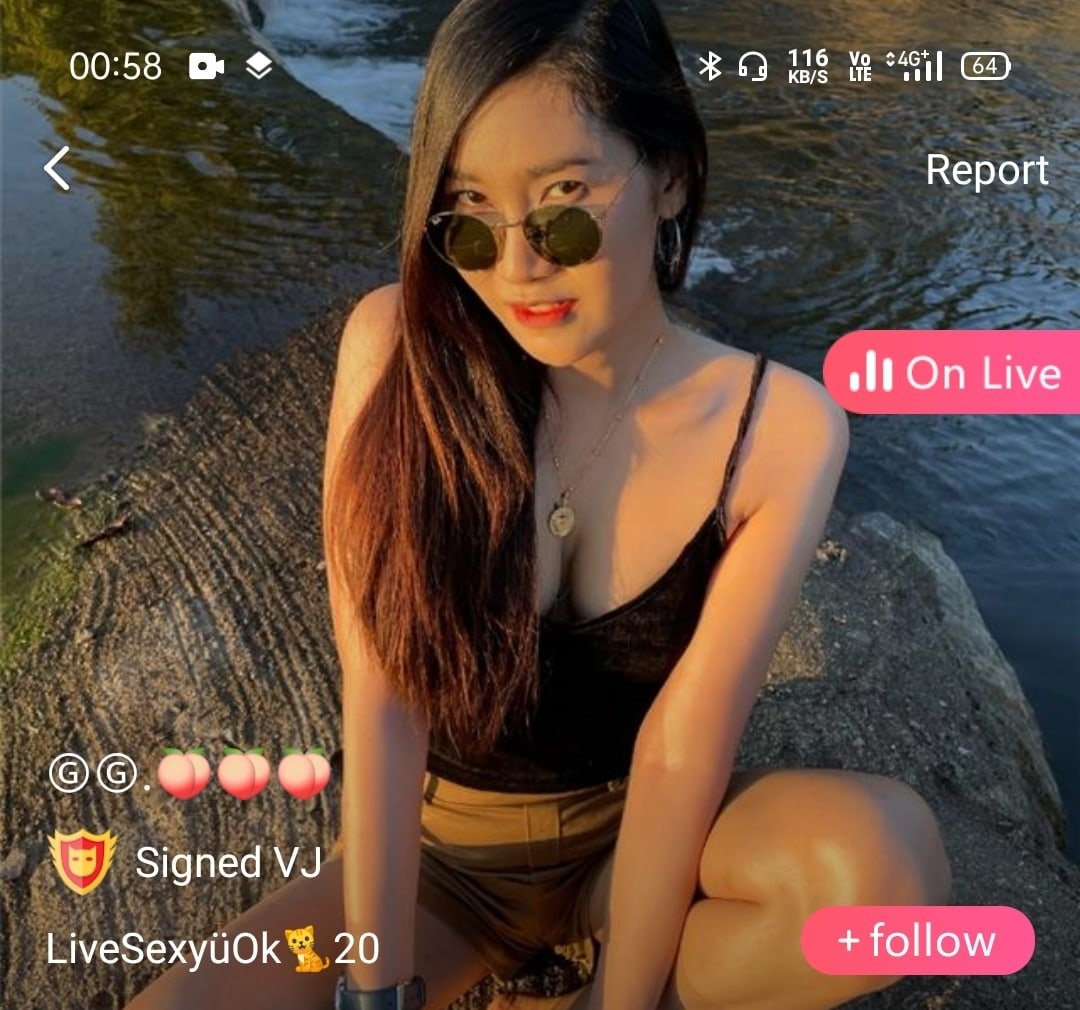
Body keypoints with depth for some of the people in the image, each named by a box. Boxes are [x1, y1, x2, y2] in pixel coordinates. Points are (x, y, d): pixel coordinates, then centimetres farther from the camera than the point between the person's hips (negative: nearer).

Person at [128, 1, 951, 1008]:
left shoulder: (779, 429, -17)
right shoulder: (395, 345, -18)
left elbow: (682, 745, -18)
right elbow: (381, 696, -19)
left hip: (633, 834, 1)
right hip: (437, 847, 0)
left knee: (885, 860, -29)